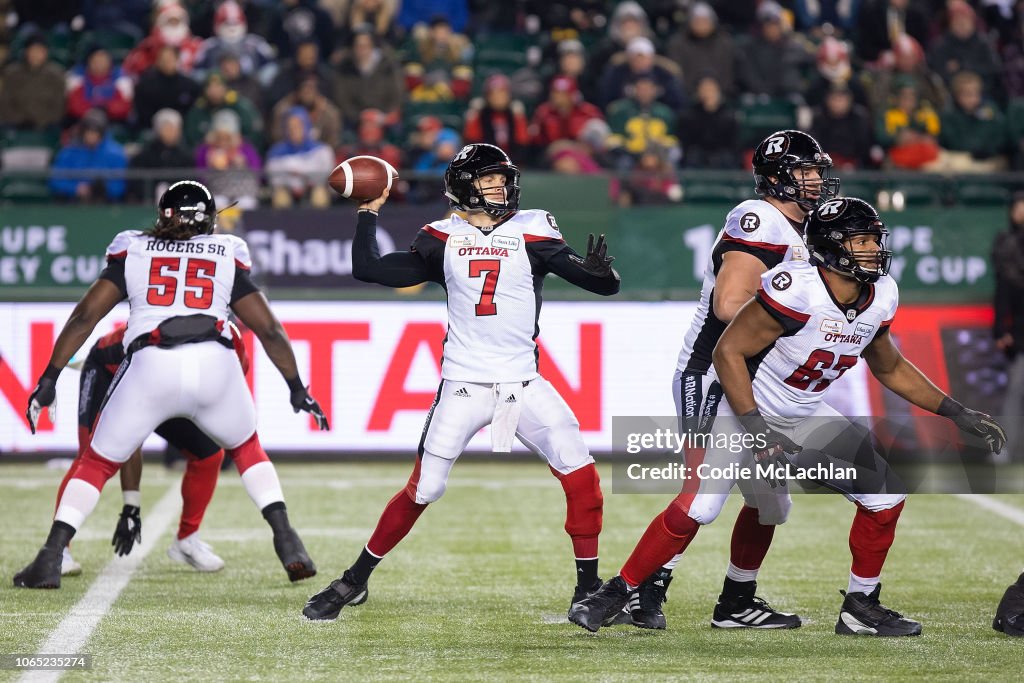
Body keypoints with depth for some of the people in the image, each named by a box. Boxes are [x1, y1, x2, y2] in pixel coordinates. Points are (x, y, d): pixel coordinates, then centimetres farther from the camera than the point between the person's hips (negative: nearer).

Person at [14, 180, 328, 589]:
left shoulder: (133, 252, 20)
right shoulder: (227, 257, 22)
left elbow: (85, 316, 11)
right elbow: (269, 329, 22)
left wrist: (49, 378, 13)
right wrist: (296, 389, 31)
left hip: (150, 367, -1)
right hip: (215, 363, 1)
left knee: (97, 462, 15)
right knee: (246, 448, 28)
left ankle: (50, 560, 1)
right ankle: (288, 545, 14)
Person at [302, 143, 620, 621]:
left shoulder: (532, 233, 0)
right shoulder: (442, 240, 3)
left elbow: (603, 284, -4)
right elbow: (367, 269, 3)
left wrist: (599, 272, -26)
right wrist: (368, 213, 0)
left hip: (523, 385, 1)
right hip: (462, 387, -1)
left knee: (580, 473, -11)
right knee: (422, 490, -1)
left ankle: (589, 588, 2)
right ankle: (354, 581, 13)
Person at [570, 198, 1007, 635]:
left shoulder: (880, 297, -5)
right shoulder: (796, 291, -28)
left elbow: (890, 369, 13)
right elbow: (729, 351, -24)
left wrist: (956, 413, 11)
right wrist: (756, 430, -28)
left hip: (806, 418, 7)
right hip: (745, 410, -7)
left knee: (886, 495, -1)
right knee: (697, 510, -21)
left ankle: (861, 608, 13)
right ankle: (616, 593, -7)